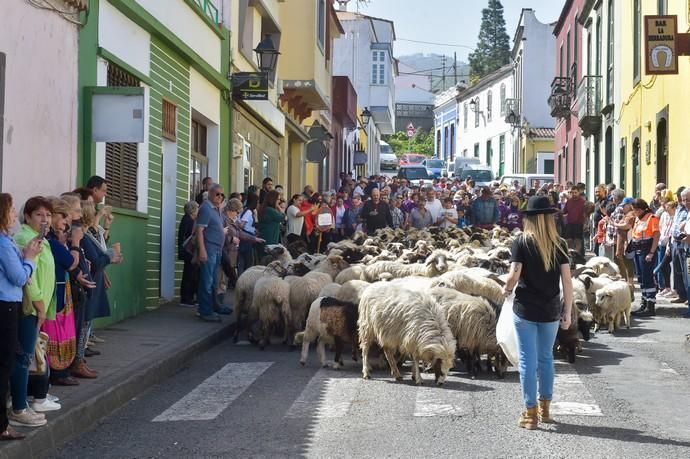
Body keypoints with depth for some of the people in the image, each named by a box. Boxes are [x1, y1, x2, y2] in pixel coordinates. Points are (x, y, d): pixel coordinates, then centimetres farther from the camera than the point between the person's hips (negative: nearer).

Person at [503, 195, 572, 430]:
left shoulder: (521, 242, -8)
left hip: (525, 309, -3)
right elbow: (567, 281, -2)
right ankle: (544, 410, 27)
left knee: (528, 360, 4)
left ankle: (531, 413, 7)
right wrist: (567, 312, 4)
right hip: (550, 311, 3)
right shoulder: (559, 245, -1)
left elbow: (514, 275, -16)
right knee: (546, 358, 18)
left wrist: (507, 288, 6)